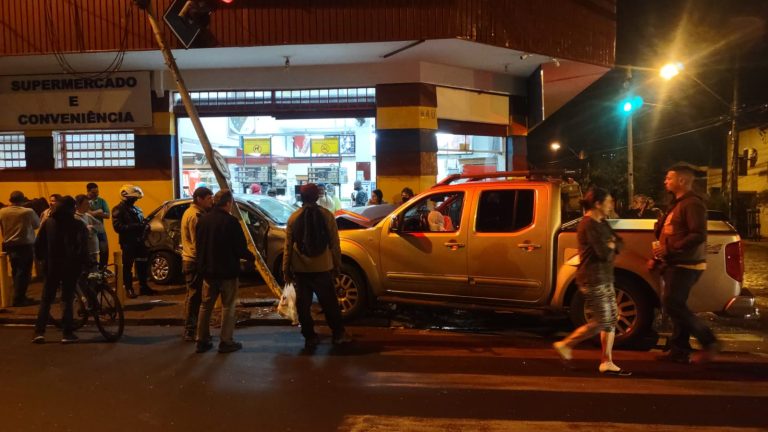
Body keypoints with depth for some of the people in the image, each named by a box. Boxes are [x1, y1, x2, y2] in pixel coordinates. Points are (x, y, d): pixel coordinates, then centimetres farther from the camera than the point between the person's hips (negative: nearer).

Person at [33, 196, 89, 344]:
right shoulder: (78, 224, -6)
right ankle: (67, 333, 1)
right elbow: (83, 246, -14)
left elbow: (38, 244, 5)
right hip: (70, 266, -3)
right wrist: (83, 262, -6)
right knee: (67, 299, 3)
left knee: (46, 299, 12)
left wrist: (42, 258, 16)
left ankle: (39, 332, 6)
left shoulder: (49, 222, 5)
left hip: (52, 265, 3)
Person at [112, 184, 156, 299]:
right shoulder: (118, 210, -7)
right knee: (128, 266, 0)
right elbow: (117, 227, -18)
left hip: (139, 241, 7)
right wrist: (133, 226, -26)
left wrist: (145, 227, 2)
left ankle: (143, 287, 20)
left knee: (142, 265, 11)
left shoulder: (136, 209, 17)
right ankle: (129, 289, 9)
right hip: (127, 242, -7)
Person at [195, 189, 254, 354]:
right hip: (227, 270, -6)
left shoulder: (203, 220, 3)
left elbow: (198, 246, 10)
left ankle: (202, 341, 18)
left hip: (208, 270, 6)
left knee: (206, 306, 14)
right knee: (227, 306, 5)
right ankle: (226, 342, 8)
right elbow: (240, 248, -15)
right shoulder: (230, 221, -17)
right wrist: (251, 257, 3)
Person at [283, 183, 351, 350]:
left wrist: (286, 269, 7)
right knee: (329, 303, 11)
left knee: (303, 304, 9)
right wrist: (337, 265, 7)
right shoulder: (326, 215, -4)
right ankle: (338, 334, 18)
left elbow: (288, 246, 0)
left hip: (300, 269, 0)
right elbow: (334, 243, -2)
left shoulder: (294, 218, -1)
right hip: (322, 268, 0)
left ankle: (310, 337, 13)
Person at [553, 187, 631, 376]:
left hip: (605, 278, 10)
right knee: (600, 322, -5)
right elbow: (603, 253, -22)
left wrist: (610, 245, -10)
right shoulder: (589, 225, -17)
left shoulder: (602, 223, 14)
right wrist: (610, 247, -1)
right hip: (593, 279, -10)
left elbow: (618, 244, 11)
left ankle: (607, 363, 15)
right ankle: (565, 345, 9)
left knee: (611, 320, 9)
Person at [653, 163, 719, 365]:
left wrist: (670, 250, -24)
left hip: (685, 265, -10)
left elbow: (699, 235, -24)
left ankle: (709, 342, -1)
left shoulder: (692, 203, -14)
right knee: (677, 307, 9)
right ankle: (679, 351, 14)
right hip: (675, 264, 10)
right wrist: (658, 257, 21)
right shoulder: (677, 203, 18)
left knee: (672, 304, -12)